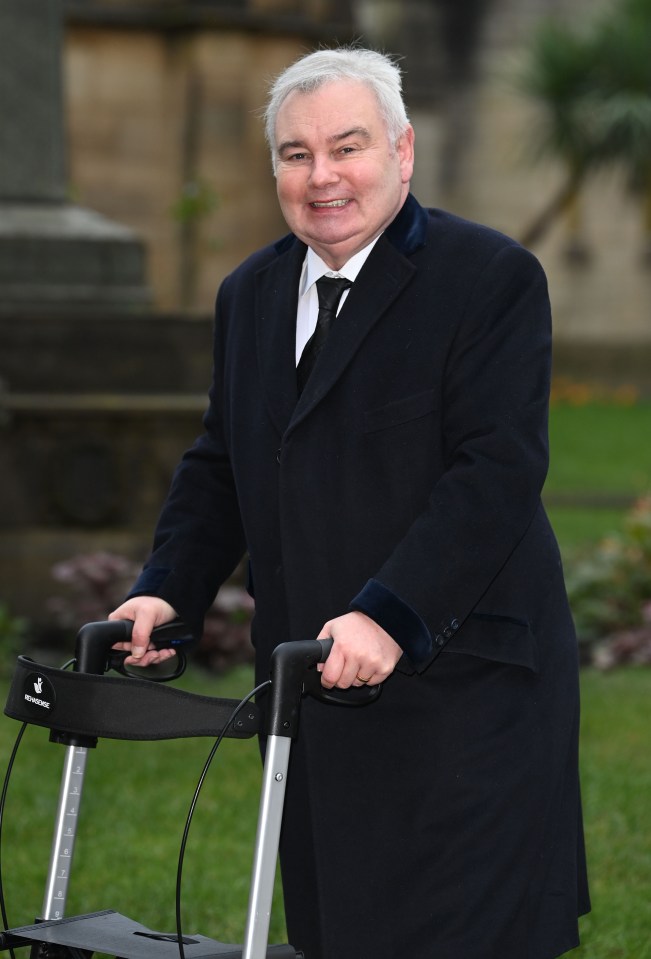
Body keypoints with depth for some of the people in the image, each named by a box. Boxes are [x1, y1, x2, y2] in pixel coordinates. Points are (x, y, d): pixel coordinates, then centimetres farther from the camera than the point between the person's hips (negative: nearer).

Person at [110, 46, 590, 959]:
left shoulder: (491, 277, -8)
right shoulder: (250, 294, 15)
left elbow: (498, 470, -17)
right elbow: (219, 466, 20)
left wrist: (389, 616, -26)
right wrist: (168, 588, 3)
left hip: (461, 686, -6)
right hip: (313, 680, 6)